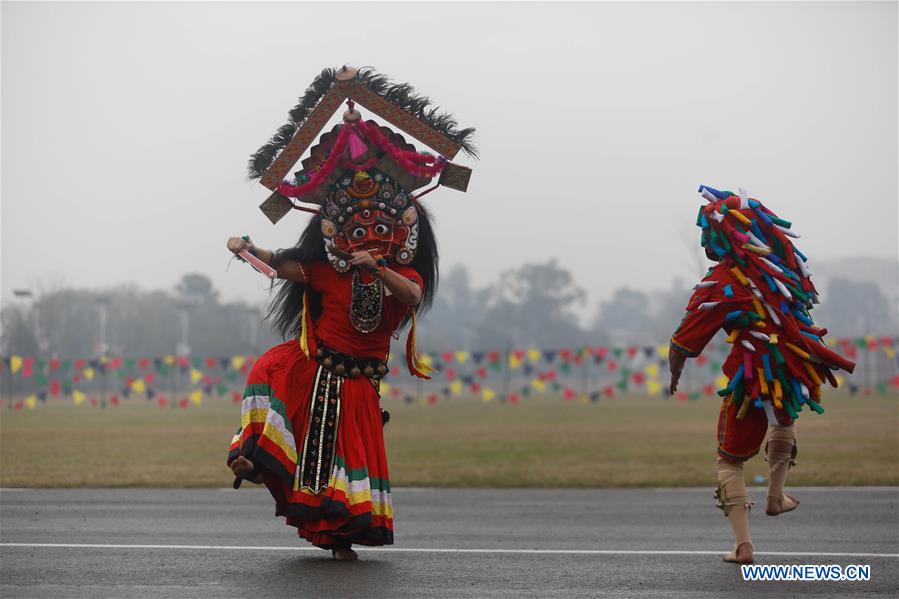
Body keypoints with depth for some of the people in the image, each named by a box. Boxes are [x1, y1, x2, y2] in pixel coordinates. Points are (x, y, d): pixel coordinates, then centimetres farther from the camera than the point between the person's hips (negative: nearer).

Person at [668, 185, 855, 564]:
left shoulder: (721, 284, -14)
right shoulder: (783, 263, -1)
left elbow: (681, 346, -11)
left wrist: (675, 375, 7)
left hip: (753, 381, -5)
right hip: (797, 373, 5)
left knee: (730, 460, 11)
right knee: (783, 418, 38)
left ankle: (742, 544, 1)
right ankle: (776, 497, 46)